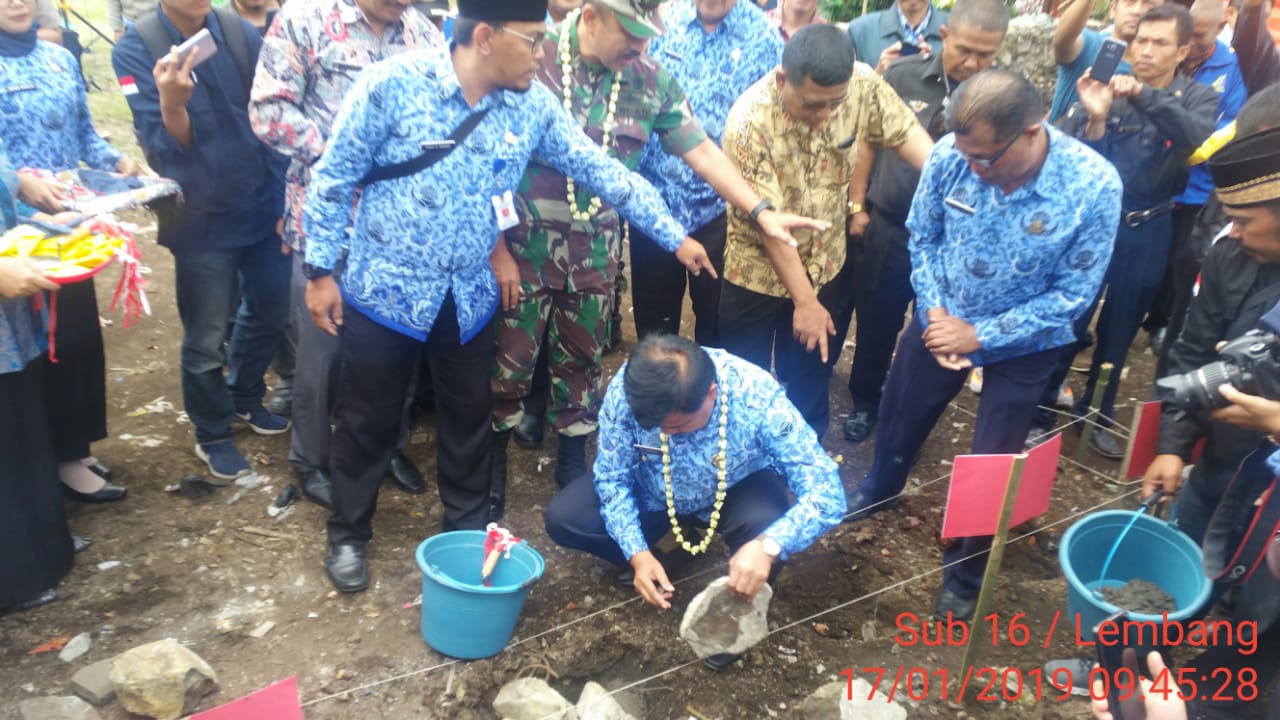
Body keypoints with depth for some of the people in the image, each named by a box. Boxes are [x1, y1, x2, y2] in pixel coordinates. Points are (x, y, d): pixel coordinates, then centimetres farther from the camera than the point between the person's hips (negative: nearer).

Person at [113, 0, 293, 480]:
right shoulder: (134, 50, -11)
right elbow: (166, 148, -17)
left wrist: (285, 199, 4)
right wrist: (171, 103, -38)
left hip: (263, 208, 4)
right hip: (202, 220, -4)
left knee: (269, 314, 18)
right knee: (206, 339, 7)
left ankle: (244, 400, 42)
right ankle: (212, 435, 29)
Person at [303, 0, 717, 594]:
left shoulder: (533, 104, -4)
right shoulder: (393, 82, -16)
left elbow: (601, 170, -1)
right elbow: (334, 177, -9)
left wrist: (674, 237, 0)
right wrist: (322, 269, -7)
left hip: (468, 297, 4)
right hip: (384, 288, -3)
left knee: (469, 416, 16)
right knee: (368, 419, 10)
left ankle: (468, 526, 37)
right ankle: (348, 534, 32)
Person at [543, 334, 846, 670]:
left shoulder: (759, 399, -36)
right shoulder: (625, 390, -30)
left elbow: (827, 494, -35)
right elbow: (613, 478, -15)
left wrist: (768, 545, -51)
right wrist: (637, 554, -27)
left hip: (739, 490, -2)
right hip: (656, 493, 2)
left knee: (767, 533, -35)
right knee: (561, 518, -16)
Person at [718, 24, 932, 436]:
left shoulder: (862, 86, -16)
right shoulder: (750, 121, -29)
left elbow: (910, 138, -14)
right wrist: (804, 301, -20)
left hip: (827, 265, 4)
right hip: (759, 273, -3)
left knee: (811, 377, 19)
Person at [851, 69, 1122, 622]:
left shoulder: (1095, 186, -29)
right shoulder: (952, 154, -24)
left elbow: (1071, 294, -18)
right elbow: (922, 237, -5)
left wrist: (980, 335, -22)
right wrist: (935, 313, -17)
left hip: (1023, 341, -2)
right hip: (941, 319, 2)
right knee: (898, 418, 22)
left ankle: (965, 574, 35)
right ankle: (878, 492, 56)